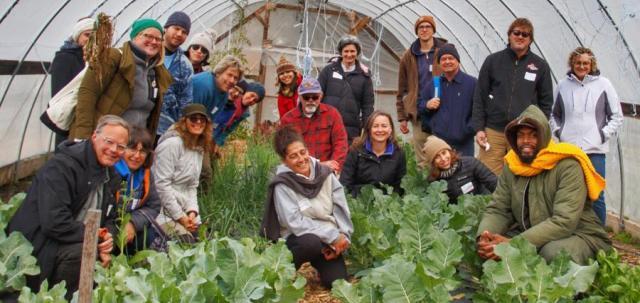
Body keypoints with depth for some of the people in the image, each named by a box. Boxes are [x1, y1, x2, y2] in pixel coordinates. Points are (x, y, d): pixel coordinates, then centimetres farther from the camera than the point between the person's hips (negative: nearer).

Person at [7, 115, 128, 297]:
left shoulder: (111, 177, 7)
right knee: (80, 252, -32)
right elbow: (53, 223, -29)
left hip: (79, 242, 8)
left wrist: (107, 238, -8)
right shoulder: (61, 166, -20)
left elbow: (109, 218, 15)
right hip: (37, 246, -8)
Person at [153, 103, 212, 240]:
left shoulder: (200, 148, 10)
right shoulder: (172, 143, -16)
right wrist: (180, 217, -16)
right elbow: (161, 184, -18)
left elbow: (192, 186, 10)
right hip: (164, 210, -8)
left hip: (184, 209, 8)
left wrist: (192, 211, -6)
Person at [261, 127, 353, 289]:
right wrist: (333, 236, -23)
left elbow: (341, 208, 0)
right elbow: (295, 222, -21)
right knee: (312, 242, -37)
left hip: (330, 239, 4)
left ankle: (320, 262, 22)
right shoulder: (282, 185, -15)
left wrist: (342, 236, -15)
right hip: (297, 237, -4)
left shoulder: (325, 173, -1)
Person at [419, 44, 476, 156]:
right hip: (437, 143, 3)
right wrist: (427, 105, -2)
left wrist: (468, 130, -11)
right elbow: (420, 108, 20)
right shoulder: (432, 84, 12)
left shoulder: (472, 83, -1)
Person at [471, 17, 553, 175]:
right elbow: (480, 97, 6)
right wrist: (478, 128, -1)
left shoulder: (540, 66, 8)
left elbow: (546, 102, 11)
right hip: (493, 132, 0)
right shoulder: (493, 61, 6)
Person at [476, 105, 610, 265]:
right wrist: (484, 237, -25)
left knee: (553, 252, -35)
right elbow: (498, 209, -2)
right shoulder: (511, 166, -1)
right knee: (493, 248, -18)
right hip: (531, 235, 5)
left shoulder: (567, 166, -20)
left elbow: (564, 222, -28)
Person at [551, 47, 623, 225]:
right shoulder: (563, 85, 6)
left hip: (594, 151, -2)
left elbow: (616, 116, 6)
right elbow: (555, 114, 19)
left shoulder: (603, 84, 2)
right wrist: (558, 131, 4)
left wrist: (603, 135, -5)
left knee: (596, 196, -2)